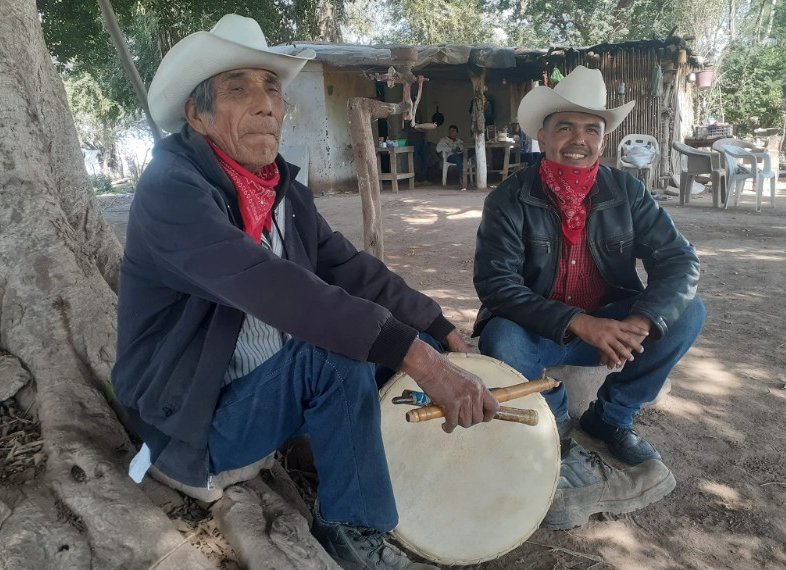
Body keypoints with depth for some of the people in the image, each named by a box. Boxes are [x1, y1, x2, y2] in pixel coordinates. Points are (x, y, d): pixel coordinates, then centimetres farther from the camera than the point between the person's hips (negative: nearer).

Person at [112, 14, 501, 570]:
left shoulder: (287, 190, 1)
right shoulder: (170, 190, -22)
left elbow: (353, 270, 1)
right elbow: (272, 287, -36)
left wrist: (441, 330, -6)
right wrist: (416, 355, -41)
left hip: (271, 386, 7)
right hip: (197, 421, -7)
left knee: (377, 339, 1)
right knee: (336, 351, -28)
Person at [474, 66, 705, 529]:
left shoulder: (625, 191, -4)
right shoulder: (511, 199, -13)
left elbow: (680, 259, -10)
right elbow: (495, 282, -22)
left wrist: (639, 323, -30)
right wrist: (579, 323, -34)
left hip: (610, 325, 4)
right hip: (540, 331, -3)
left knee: (688, 313, -16)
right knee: (500, 342, -33)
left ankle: (611, 417, 4)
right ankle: (558, 433, -3)